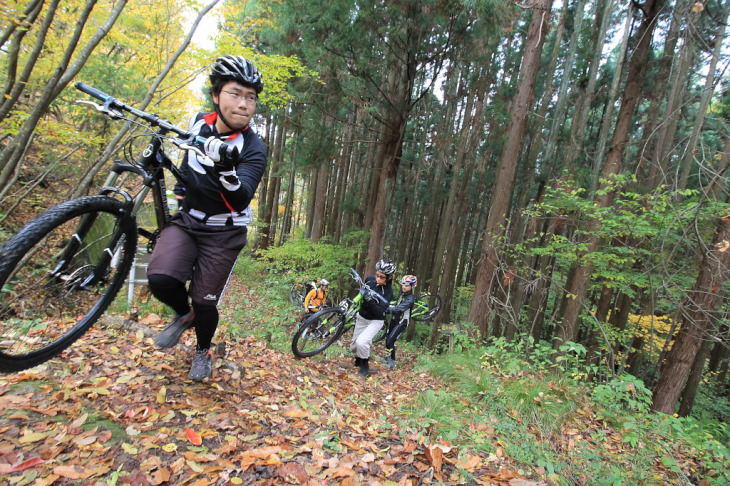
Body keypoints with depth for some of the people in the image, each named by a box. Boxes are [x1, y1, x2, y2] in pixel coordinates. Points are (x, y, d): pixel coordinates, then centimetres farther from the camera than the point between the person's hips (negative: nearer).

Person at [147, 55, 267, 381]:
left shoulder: (254, 149, -20)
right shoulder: (198, 122, -3)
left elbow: (240, 200, -36)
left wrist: (227, 170, -53)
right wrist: (181, 178, 16)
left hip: (223, 232, -4)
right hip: (186, 219, 4)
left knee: (205, 301, 1)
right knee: (160, 278, -20)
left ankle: (203, 351, 33)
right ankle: (184, 314, 16)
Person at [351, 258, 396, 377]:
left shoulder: (388, 291, -24)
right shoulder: (370, 279, -9)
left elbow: (380, 311, -32)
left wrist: (369, 300, -42)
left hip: (375, 321, -5)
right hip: (361, 317, 6)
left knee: (361, 342, -26)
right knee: (354, 346, 12)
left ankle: (365, 366, -1)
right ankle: (358, 360, 43)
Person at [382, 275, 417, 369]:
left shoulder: (410, 299, -25)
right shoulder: (402, 294, 1)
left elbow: (398, 309, -38)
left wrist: (386, 309, -44)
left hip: (401, 322, -8)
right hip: (394, 319, 8)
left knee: (390, 341, -11)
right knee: (387, 338, 15)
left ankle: (392, 361, 8)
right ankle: (387, 356, 38)